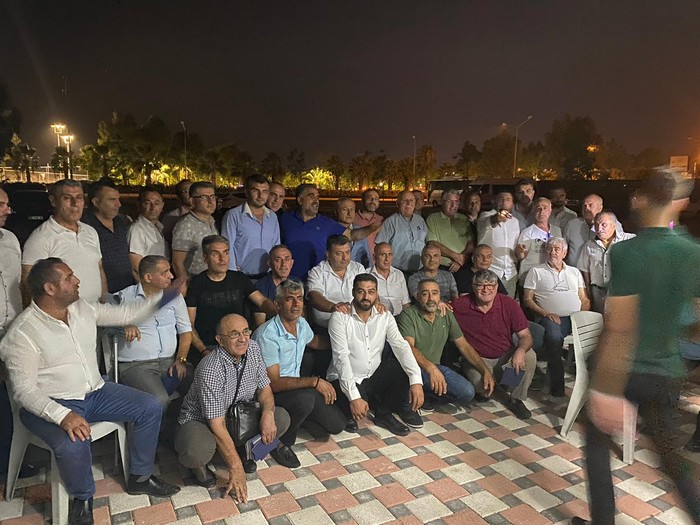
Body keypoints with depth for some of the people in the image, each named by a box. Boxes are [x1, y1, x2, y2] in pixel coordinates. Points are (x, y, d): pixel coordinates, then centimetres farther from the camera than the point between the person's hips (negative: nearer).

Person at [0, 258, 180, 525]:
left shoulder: (82, 308, 0)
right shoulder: (22, 333, -19)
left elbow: (124, 314, 8)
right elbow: (24, 390, -20)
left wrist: (166, 296, 0)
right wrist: (62, 416, -35)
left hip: (95, 392, 7)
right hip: (51, 404, -6)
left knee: (150, 407, -5)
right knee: (73, 445, -35)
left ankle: (140, 477, 13)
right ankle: (82, 498, 0)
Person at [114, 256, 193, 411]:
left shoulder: (174, 296, 14)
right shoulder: (124, 297, 3)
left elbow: (186, 331, 13)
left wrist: (181, 360, -1)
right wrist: (124, 325, -21)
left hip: (170, 362, 4)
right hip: (135, 365, -3)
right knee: (159, 401, -31)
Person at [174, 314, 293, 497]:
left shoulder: (252, 349, -11)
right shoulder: (210, 370, -31)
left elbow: (264, 387, 1)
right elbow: (217, 425, -29)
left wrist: (268, 413, -21)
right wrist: (236, 468, -27)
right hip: (200, 420, -6)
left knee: (281, 418, -15)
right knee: (198, 451, -39)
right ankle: (197, 464, 0)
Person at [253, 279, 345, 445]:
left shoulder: (302, 324, 1)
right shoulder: (267, 335, -24)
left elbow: (314, 342, 26)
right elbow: (274, 383, -27)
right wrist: (315, 381, -28)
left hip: (297, 387, 7)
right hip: (272, 393, -7)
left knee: (337, 425, -4)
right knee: (305, 398, -37)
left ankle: (297, 419, 18)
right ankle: (283, 439, -9)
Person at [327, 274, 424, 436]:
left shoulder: (385, 316, -2)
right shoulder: (340, 317, -16)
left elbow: (401, 346, -13)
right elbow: (341, 357, -23)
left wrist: (416, 381, -29)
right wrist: (354, 397, -33)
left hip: (374, 377, 5)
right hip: (344, 379, -5)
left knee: (407, 372, -17)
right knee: (357, 409, -34)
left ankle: (384, 414, 6)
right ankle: (349, 413, 6)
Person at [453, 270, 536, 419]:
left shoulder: (509, 304, -9)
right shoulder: (461, 305, -12)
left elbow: (526, 336, -9)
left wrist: (520, 350, -32)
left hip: (506, 356, 2)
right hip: (477, 358, -2)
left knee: (530, 356, -26)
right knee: (482, 383, -31)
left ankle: (516, 399, -2)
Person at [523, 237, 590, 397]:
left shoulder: (575, 272, 26)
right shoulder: (536, 271, 14)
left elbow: (584, 299, 20)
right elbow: (527, 299, 5)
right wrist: (545, 313, -10)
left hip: (576, 318, 4)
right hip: (551, 318, -4)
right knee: (554, 337, -38)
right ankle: (557, 387, -30)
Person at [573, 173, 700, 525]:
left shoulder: (625, 253, -19)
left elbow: (619, 330, -22)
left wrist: (605, 391, -19)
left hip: (621, 370, -4)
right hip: (666, 372, 5)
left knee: (597, 444, 16)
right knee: (669, 452, 23)